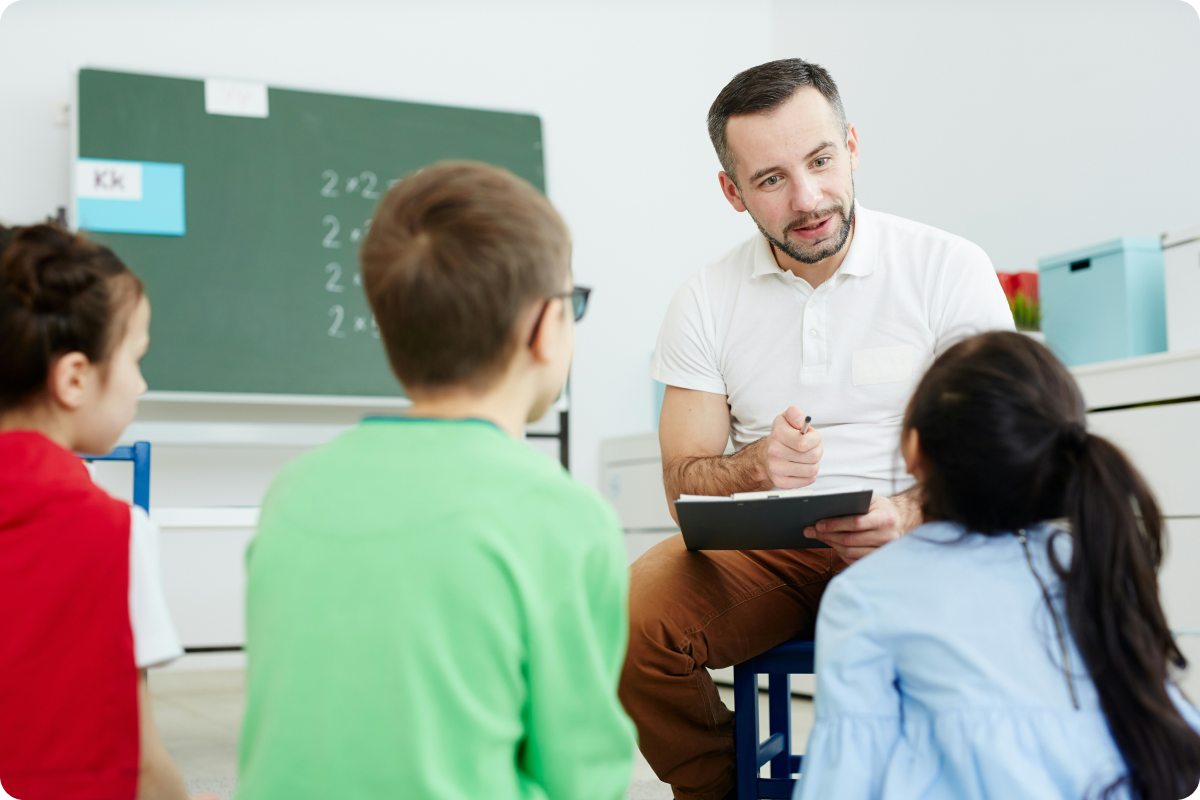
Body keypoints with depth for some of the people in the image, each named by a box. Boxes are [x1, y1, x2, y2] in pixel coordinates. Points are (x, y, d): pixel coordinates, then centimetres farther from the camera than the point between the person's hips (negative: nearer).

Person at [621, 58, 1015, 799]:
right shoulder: (706, 301, 6)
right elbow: (683, 480, 5)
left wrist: (908, 513, -26)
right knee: (630, 613, -26)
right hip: (763, 553, 2)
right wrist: (755, 466, -19)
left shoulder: (949, 268, -1)